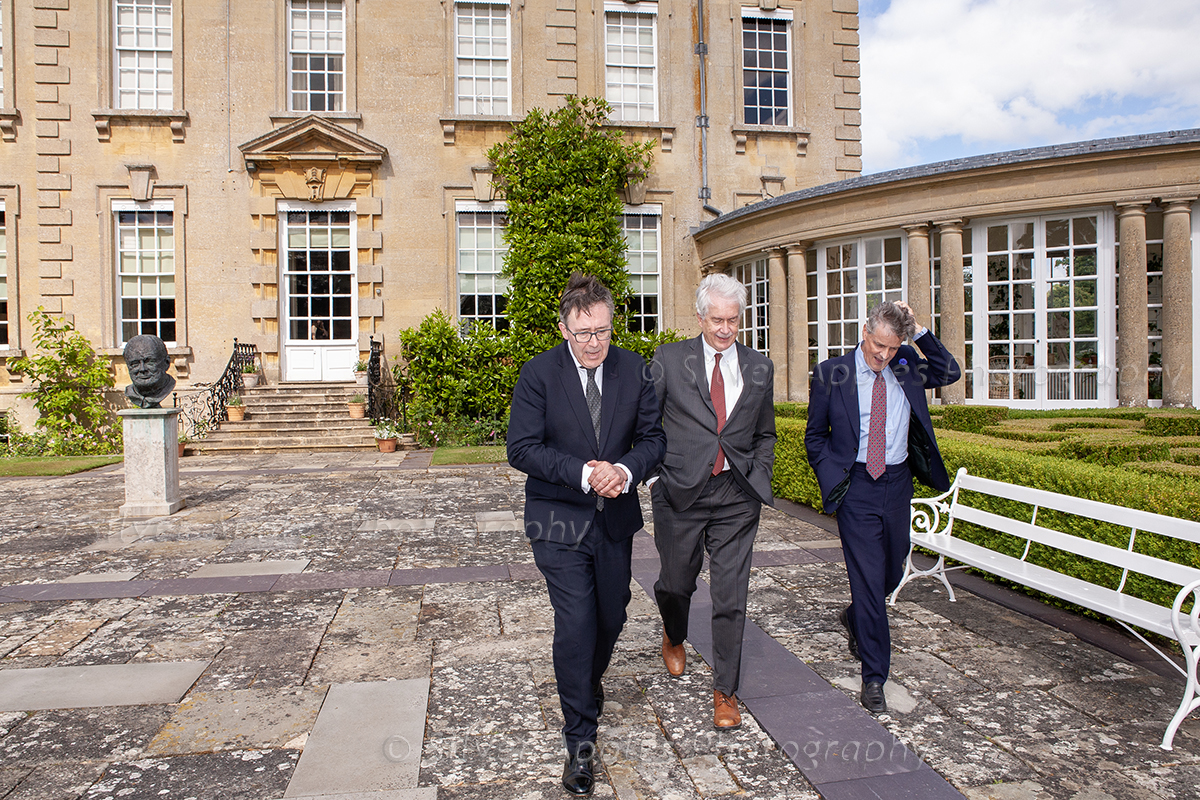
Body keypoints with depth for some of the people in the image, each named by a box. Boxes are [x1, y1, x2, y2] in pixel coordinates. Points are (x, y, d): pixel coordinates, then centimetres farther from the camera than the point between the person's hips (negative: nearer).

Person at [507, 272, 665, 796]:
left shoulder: (634, 370, -2)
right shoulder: (539, 373, -11)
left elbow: (652, 436, 1)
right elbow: (521, 448, -14)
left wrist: (626, 470, -20)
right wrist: (583, 474, -25)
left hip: (615, 517, 4)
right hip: (559, 521, -3)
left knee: (611, 617, 17)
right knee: (576, 623, -6)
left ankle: (589, 684, 50)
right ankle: (580, 742, 11)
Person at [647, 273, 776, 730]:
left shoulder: (760, 369, 8)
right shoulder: (669, 359, 0)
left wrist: (759, 481, 5)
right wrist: (657, 469, -9)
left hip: (736, 498, 1)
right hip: (680, 492, -1)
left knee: (731, 598, 2)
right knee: (676, 582, 15)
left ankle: (725, 691, 20)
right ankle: (674, 637, 50)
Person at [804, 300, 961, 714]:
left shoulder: (906, 366, 6)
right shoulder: (831, 374, -5)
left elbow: (949, 373, 1)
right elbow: (815, 436, 2)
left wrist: (919, 331, -7)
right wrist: (834, 476, -9)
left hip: (897, 482, 5)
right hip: (856, 486, -4)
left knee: (892, 572, 18)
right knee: (868, 578, -5)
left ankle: (855, 617, 49)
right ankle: (874, 677, 6)